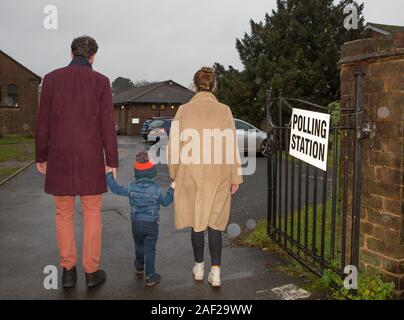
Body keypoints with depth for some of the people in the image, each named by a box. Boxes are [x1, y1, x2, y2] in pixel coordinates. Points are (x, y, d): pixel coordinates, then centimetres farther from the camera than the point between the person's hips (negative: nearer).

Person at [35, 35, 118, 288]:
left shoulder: (52, 78, 2)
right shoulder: (100, 81, -3)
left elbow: (43, 122, 1)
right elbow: (107, 124, -7)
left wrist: (41, 157, 11)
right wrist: (112, 162, -2)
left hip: (59, 157, 2)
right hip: (90, 158, -1)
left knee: (64, 214, 12)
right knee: (92, 214, 8)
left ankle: (68, 271, 16)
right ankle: (92, 271, 14)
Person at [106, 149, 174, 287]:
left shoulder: (131, 187, -8)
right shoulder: (156, 188, -12)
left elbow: (116, 189, 1)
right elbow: (165, 202, -1)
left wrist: (109, 175, 11)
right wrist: (172, 189, 7)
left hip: (136, 223, 3)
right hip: (151, 224, -3)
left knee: (139, 245, 24)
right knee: (150, 250, 4)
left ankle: (139, 268, 45)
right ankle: (150, 276, 8)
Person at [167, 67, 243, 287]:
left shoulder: (184, 110, -5)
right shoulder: (224, 111, -4)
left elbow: (174, 146, -2)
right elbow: (231, 146, -2)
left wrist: (174, 174, 11)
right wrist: (235, 177, 6)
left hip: (190, 175, 0)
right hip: (218, 176, 0)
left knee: (196, 221, 13)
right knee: (215, 222, 11)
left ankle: (199, 267, 27)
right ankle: (215, 271, 9)